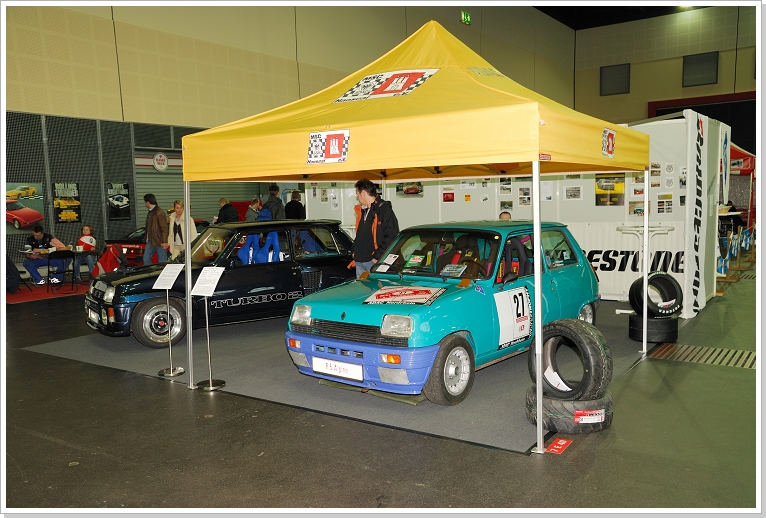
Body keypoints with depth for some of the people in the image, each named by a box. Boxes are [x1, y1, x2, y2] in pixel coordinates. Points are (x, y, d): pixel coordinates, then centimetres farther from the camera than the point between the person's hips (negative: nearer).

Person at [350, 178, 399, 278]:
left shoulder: (384, 210, -10)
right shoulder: (362, 211, 18)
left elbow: (391, 237, -17)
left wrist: (377, 257, -19)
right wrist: (353, 251, 14)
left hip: (375, 262, -8)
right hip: (359, 261, 8)